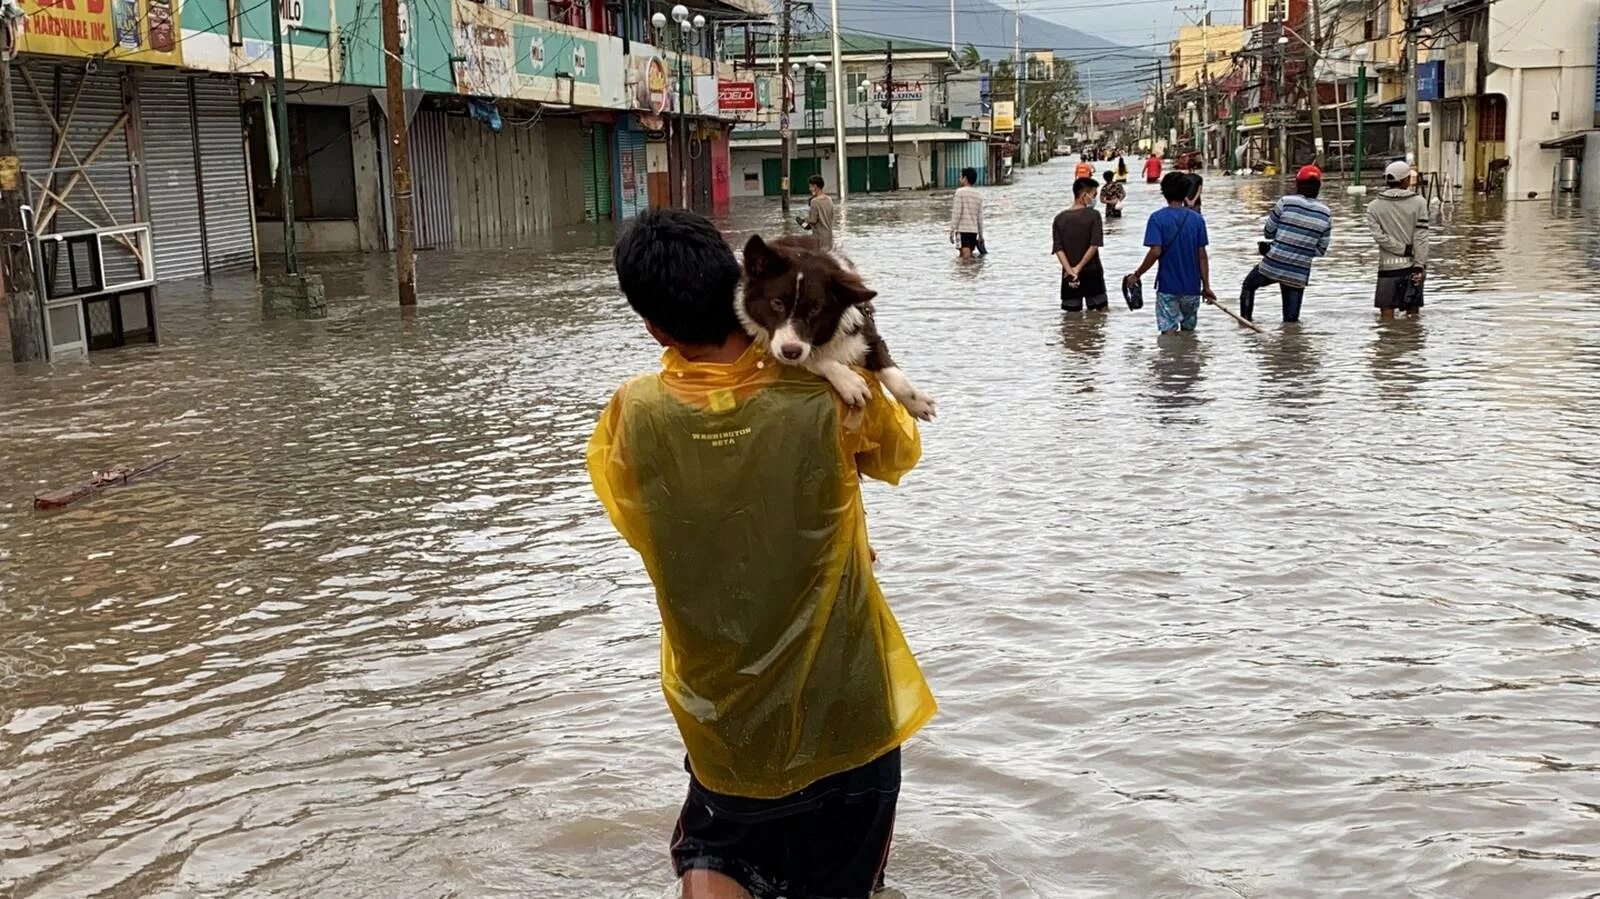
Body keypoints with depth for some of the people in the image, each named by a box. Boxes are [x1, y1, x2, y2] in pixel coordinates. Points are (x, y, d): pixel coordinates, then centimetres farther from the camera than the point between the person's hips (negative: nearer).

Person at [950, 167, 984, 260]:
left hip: (962, 229, -6)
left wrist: (952, 230, -7)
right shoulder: (979, 195, 13)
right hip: (974, 230, 6)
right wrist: (981, 234, 18)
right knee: (969, 256, 12)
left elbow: (956, 213, -10)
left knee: (965, 256, -9)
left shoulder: (960, 191, -5)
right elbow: (980, 217, 13)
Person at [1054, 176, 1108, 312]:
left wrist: (1070, 270, -12)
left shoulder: (1060, 219, 3)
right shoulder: (1093, 215, -7)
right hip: (1092, 273, -3)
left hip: (1069, 276, 3)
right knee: (1100, 311, 8)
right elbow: (1094, 245, -14)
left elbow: (1058, 249, -6)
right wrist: (1079, 267, -11)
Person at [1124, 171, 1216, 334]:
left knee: (1168, 331, 0)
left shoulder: (1157, 218, -8)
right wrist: (1206, 287, 5)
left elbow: (1155, 252, -17)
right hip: (1192, 287, 3)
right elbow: (1202, 255, 0)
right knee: (1188, 330, 16)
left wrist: (1137, 275, -6)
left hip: (1167, 286, -3)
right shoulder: (1197, 219, 1)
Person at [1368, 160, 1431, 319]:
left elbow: (1379, 235, -10)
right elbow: (1421, 237, -7)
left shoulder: (1374, 206, 0)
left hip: (1388, 266, 0)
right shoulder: (1419, 202, -2)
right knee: (1413, 314, 10)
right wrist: (1419, 266, -8)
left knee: (1387, 314, 3)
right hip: (1412, 265, 0)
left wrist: (1405, 249, -6)